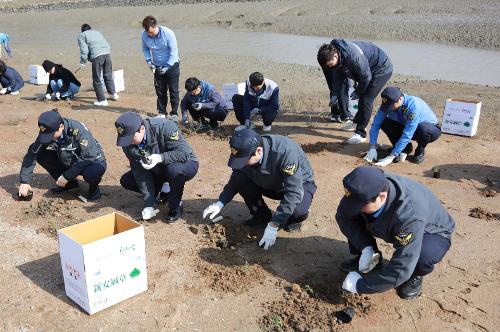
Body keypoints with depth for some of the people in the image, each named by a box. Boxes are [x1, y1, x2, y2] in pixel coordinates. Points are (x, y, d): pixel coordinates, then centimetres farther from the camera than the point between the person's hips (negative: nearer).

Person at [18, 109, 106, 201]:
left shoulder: (78, 130, -30)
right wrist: (24, 181, -16)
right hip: (69, 162, 6)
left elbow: (87, 157, -28)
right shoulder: (47, 132, -14)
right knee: (41, 154, -11)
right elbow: (32, 154, -11)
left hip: (92, 160, -6)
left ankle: (94, 189, -2)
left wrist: (67, 176, -24)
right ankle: (69, 183, 5)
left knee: (91, 173, -39)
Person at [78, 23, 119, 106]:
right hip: (107, 53, 6)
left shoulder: (81, 35, 14)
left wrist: (83, 62, 7)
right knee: (108, 76, 23)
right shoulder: (98, 32, 31)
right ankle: (113, 94, 33)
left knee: (97, 80, 4)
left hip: (97, 56, -6)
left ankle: (102, 100, 5)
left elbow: (84, 49, 0)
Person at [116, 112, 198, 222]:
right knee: (126, 181, -7)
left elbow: (184, 153, -31)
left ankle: (176, 206, -11)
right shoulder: (128, 143, -16)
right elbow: (140, 171, -15)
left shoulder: (164, 127, -32)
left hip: (185, 164, -5)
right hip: (158, 171, 5)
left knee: (174, 170, -39)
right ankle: (164, 189, 11)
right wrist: (149, 205, -19)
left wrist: (160, 158, -44)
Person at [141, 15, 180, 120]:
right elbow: (145, 49, 7)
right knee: (160, 91, 9)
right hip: (157, 67, 4)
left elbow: (174, 51, -18)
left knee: (173, 90, 1)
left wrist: (167, 67, -21)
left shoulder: (168, 33, -22)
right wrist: (148, 61, -8)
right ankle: (161, 113, 20)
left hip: (171, 65, -4)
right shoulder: (144, 35, -10)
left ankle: (174, 114, 10)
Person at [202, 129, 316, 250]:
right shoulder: (245, 152, -21)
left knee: (298, 211, -37)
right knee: (240, 179, -20)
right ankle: (261, 216, 2)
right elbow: (235, 180, -3)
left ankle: (293, 220, 1)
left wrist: (273, 226, -38)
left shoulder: (287, 152, -39)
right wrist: (220, 203, -17)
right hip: (270, 184, 5)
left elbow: (293, 193, -38)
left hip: (299, 183, -5)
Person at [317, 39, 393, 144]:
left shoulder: (353, 57, -38)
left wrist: (358, 92, -14)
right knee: (363, 98, 18)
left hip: (382, 69, -9)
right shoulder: (337, 58, -12)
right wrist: (335, 94, -7)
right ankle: (356, 123, 36)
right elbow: (338, 77, 2)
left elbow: (366, 77, -28)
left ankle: (361, 134, -9)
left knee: (366, 100, -13)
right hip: (368, 69, 9)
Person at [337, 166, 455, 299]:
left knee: (423, 255, -39)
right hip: (393, 226, 5)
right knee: (352, 216, -18)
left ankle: (415, 275, -3)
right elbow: (342, 216, -14)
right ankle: (364, 258, 8)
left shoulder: (411, 215, -44)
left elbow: (400, 269, -42)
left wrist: (362, 285, -31)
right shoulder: (368, 189, -29)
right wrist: (365, 248, -26)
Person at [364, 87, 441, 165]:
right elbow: (376, 124, -15)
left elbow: (407, 135, -37)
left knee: (423, 128, -40)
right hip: (406, 127, 5)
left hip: (431, 128, -5)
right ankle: (405, 148, 1)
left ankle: (420, 150, -6)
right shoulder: (388, 103, -20)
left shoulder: (413, 105, -36)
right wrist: (372, 148, -25)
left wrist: (390, 157, -38)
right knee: (385, 123, -19)